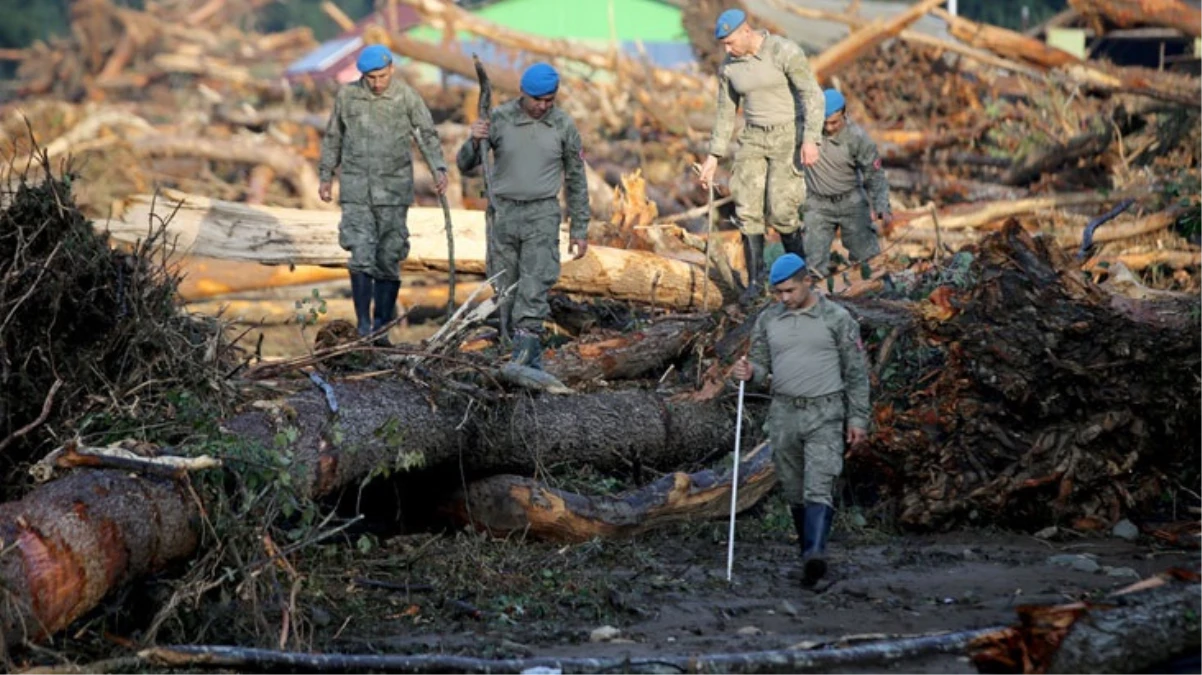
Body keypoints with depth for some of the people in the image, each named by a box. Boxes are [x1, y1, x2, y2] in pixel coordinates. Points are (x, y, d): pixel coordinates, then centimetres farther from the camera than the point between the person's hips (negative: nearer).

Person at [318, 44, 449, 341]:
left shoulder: (406, 96, -3)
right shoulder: (347, 95, 3)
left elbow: (427, 134, -3)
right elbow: (333, 137, 15)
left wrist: (438, 169, -18)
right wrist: (326, 176, 16)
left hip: (394, 190, 0)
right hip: (356, 188, 0)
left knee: (388, 259, 3)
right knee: (361, 256, -10)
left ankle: (382, 325, 13)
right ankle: (363, 326, -7)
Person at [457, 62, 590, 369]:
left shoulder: (564, 126, -1)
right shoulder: (499, 119, -4)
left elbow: (576, 180, 8)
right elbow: (465, 164, 0)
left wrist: (579, 229, 7)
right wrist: (475, 141, -22)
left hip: (542, 214, -1)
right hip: (503, 212, 1)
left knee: (535, 286, -15)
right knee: (506, 289, 5)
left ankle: (524, 349, -19)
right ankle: (531, 357, 15)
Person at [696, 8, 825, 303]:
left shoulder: (785, 52, -16)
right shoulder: (729, 66, 3)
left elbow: (812, 95, -18)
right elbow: (726, 113, 11)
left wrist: (811, 139, -28)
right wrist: (713, 157, 9)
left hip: (789, 136, -5)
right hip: (754, 138, 5)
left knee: (779, 210, -11)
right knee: (747, 209, -5)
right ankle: (755, 281, 3)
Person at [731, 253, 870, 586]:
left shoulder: (837, 318, -2)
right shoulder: (768, 319, 8)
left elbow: (856, 372, 1)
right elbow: (761, 366, 12)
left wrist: (858, 418, -2)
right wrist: (748, 372, -12)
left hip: (824, 414, -4)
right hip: (783, 413, 4)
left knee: (818, 487, -17)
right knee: (794, 492, 10)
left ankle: (815, 556, -31)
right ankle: (809, 549, 23)